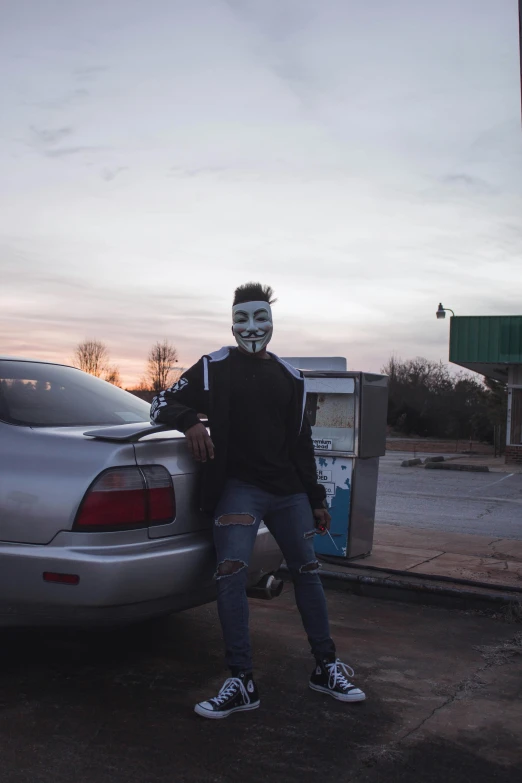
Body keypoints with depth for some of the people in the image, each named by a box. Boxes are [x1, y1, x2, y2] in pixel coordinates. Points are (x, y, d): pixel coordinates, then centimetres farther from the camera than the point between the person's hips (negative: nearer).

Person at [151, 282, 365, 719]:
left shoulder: (290, 377, 15)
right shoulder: (215, 367, 3)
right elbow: (162, 405, 3)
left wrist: (316, 499, 17)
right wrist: (190, 421, -20)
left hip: (288, 490, 4)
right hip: (238, 486, -4)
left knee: (308, 572, 7)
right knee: (232, 573, -19)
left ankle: (326, 667, 22)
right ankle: (242, 683, -11)